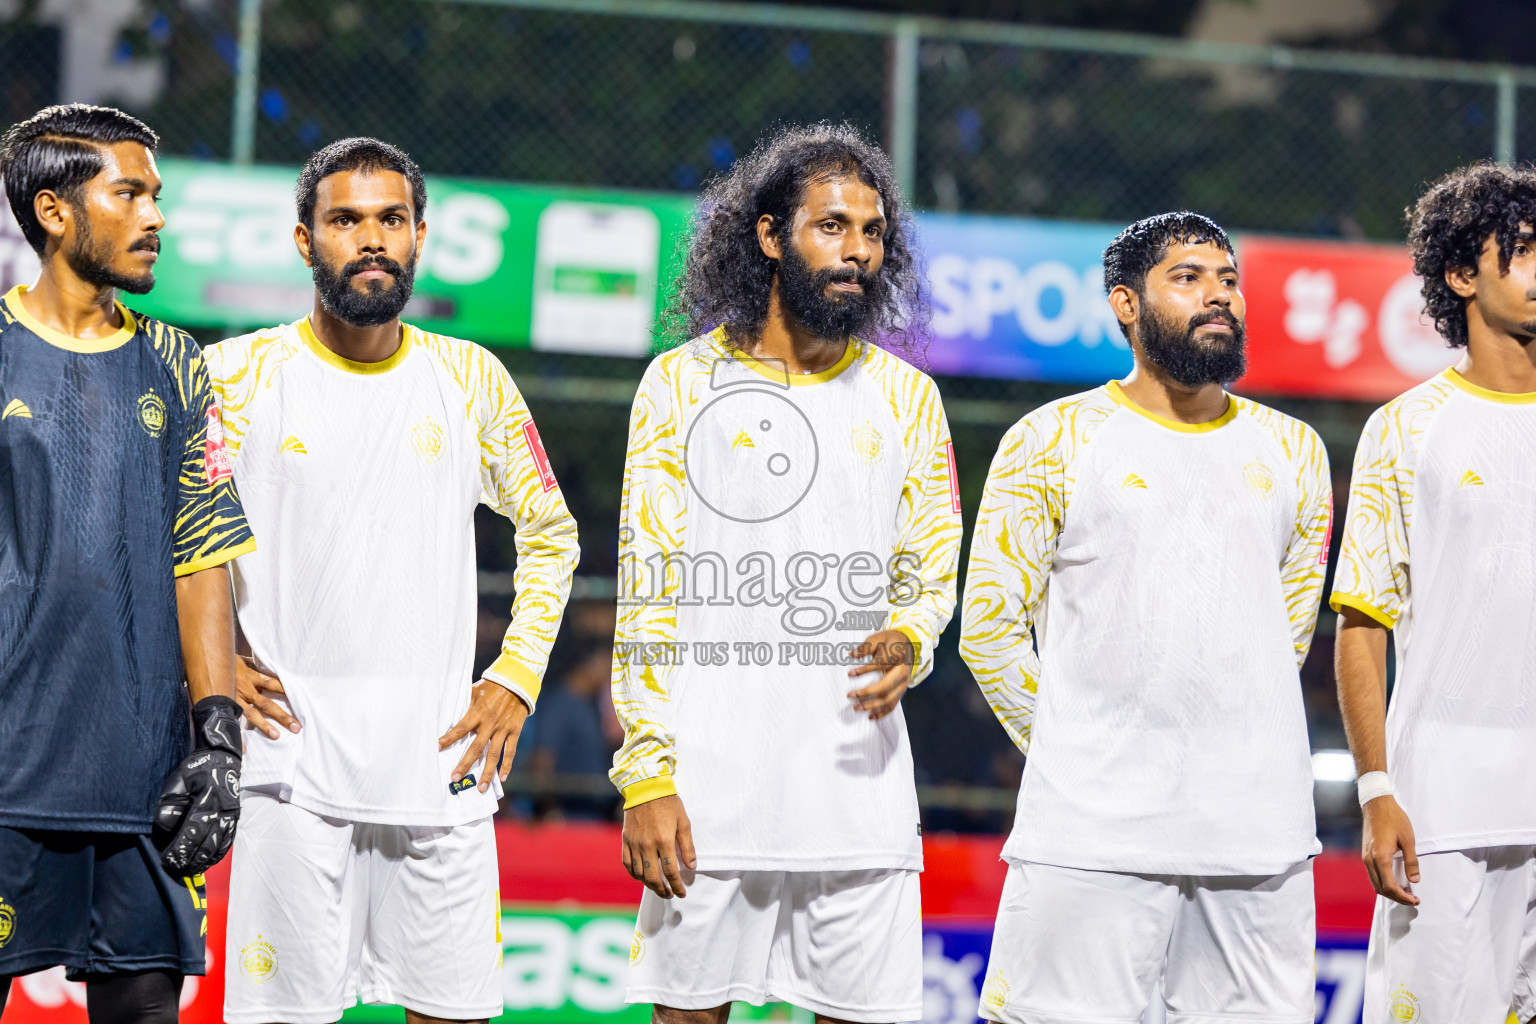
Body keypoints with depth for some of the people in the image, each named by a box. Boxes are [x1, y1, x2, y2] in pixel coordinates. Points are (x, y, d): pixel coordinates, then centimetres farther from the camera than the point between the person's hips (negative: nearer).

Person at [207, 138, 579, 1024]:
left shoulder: (473, 379, 9)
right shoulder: (238, 376, 1)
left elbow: (551, 534, 20)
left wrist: (516, 682, 9)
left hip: (443, 759, 2)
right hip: (295, 764, -2)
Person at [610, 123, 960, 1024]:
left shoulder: (906, 397, 11)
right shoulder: (682, 383, 4)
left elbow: (934, 571, 14)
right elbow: (647, 588, 1)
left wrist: (908, 645, -11)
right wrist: (646, 776, -7)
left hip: (857, 775, 2)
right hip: (708, 787, -2)